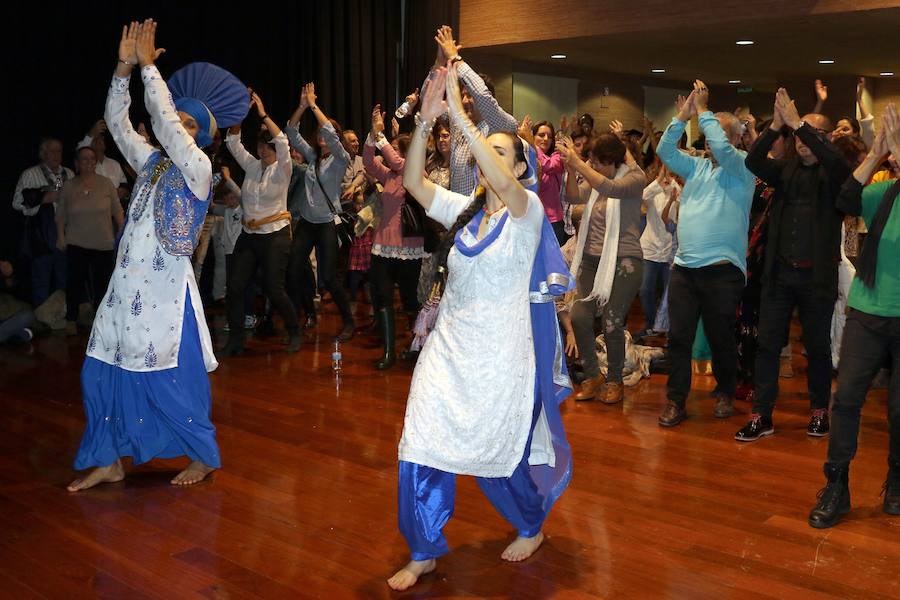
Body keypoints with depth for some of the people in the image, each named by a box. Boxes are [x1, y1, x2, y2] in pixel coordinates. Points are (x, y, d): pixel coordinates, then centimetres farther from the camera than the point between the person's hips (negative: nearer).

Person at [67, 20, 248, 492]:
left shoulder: (197, 168, -7)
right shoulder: (150, 163, 13)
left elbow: (164, 122, -18)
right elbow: (117, 121, 11)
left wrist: (148, 65, -12)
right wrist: (124, 68, 1)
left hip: (166, 292, -7)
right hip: (127, 289, 7)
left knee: (171, 382, -1)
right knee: (102, 374, 9)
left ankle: (203, 457, 18)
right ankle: (108, 461, 23)